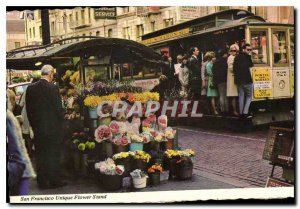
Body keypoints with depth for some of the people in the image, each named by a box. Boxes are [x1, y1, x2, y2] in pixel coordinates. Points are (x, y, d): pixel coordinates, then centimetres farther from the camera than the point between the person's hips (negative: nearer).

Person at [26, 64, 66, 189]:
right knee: (53, 155, 5)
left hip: (37, 128, 5)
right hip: (52, 127, -5)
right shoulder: (52, 88, -14)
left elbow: (28, 108, 6)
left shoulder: (31, 88, 2)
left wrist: (34, 124, 14)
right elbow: (58, 108, -13)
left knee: (40, 155, 11)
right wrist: (60, 122, 5)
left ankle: (42, 182, 17)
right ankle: (55, 181, 13)